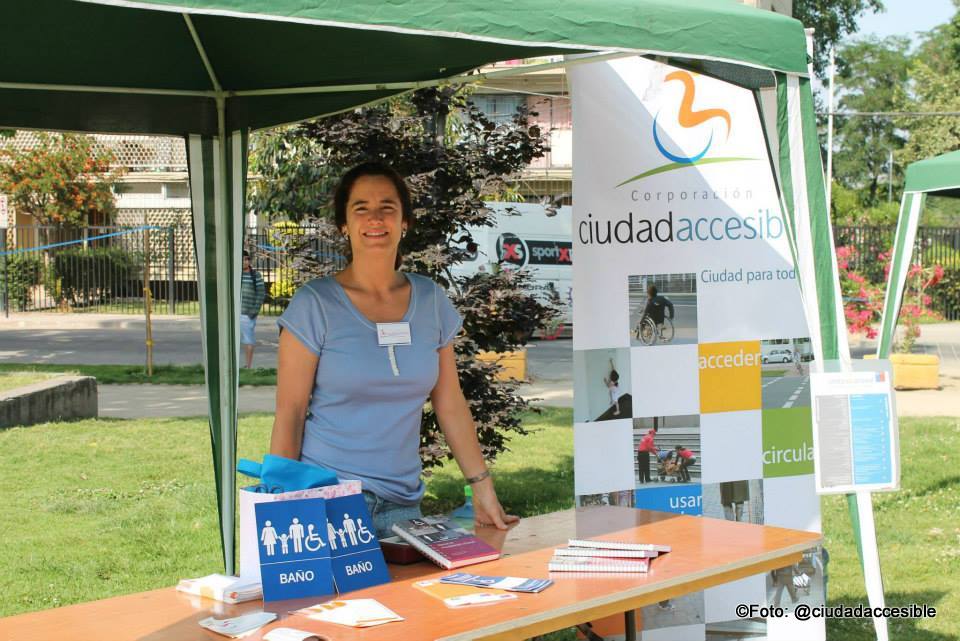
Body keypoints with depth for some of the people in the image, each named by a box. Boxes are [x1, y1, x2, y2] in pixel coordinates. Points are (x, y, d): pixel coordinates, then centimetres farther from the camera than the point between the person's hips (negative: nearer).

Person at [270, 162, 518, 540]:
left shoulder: (431, 301, 6)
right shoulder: (315, 304, -6)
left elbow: (450, 405, 10)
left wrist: (483, 490, 6)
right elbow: (289, 415, -7)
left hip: (402, 504, 4)